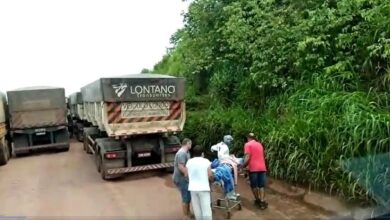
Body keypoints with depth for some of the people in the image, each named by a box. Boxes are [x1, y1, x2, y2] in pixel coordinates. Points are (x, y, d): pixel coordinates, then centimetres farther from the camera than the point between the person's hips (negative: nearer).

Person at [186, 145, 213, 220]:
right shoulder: (206, 161, -5)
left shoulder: (189, 162, 4)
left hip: (193, 188, 4)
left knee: (197, 209, 14)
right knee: (206, 209, 2)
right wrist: (211, 180, 13)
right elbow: (210, 175, -8)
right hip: (203, 188, -3)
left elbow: (187, 175, 6)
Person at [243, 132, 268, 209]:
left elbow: (247, 157, -12)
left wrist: (244, 166, -2)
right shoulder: (259, 144, 18)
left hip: (253, 168, -5)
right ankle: (262, 202, 4)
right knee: (261, 185, 10)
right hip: (262, 167, 5)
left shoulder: (248, 144, -2)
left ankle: (257, 200, 22)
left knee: (254, 185, 11)